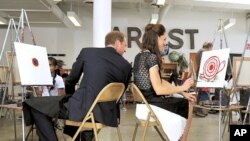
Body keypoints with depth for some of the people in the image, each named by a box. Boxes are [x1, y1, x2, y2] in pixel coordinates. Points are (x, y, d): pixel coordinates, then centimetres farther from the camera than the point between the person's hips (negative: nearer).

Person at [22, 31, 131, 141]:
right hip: (106, 114, 5)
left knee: (33, 104, 9)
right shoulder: (126, 66, 6)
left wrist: (70, 97, 31)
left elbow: (70, 81, 10)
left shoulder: (87, 52, 1)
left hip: (83, 108, -4)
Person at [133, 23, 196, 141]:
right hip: (152, 103, -9)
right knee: (187, 106, 10)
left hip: (145, 102, 9)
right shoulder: (152, 57, -19)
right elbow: (159, 89, -23)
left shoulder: (140, 56, 10)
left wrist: (183, 93, 9)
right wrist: (182, 88, -9)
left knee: (187, 103, 18)